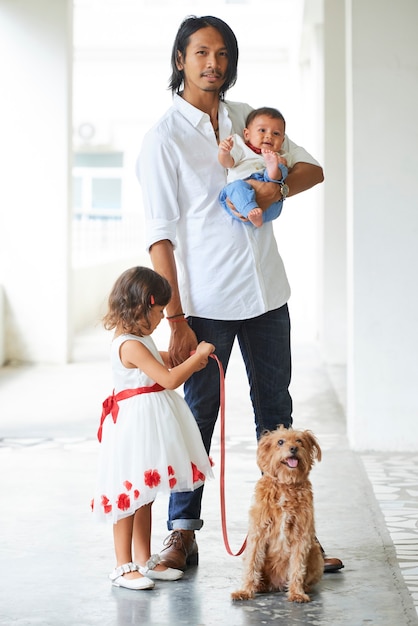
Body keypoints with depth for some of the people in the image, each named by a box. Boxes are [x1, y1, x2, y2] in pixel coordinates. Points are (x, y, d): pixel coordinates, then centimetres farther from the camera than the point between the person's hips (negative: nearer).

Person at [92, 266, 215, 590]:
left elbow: (160, 361, 34)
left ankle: (144, 560, 25)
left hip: (150, 425, 11)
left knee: (145, 496, 16)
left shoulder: (139, 340, 11)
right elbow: (169, 380, -23)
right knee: (128, 497, -2)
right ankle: (123, 567, 6)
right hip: (135, 425, -11)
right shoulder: (130, 345, -21)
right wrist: (197, 357, -11)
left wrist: (188, 360, 20)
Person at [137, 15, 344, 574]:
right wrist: (176, 318, -16)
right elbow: (160, 235, -11)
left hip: (266, 294, 5)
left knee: (275, 409, 9)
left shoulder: (247, 118, 10)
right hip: (206, 303, -5)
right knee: (198, 414, 2)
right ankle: (183, 533, 12)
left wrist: (279, 185, -9)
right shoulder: (164, 138, -6)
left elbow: (311, 168, 14)